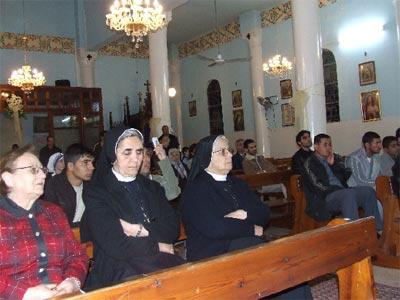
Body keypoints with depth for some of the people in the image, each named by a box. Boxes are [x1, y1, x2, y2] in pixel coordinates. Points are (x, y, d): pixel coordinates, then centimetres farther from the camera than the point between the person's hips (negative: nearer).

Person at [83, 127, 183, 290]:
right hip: (118, 271, -5)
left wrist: (141, 229, -10)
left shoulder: (152, 187, 15)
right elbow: (115, 246, -12)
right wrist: (156, 245, -3)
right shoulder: (96, 193, -3)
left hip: (161, 263, 5)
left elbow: (173, 228, 5)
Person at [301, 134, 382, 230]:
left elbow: (346, 176, 10)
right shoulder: (310, 163, -1)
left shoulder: (335, 158, 20)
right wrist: (339, 189, -12)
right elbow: (318, 186, -11)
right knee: (348, 194, -33)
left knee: (369, 191, -11)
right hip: (324, 200, -7)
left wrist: (333, 164, -2)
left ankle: (376, 228, -8)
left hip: (343, 192, 7)